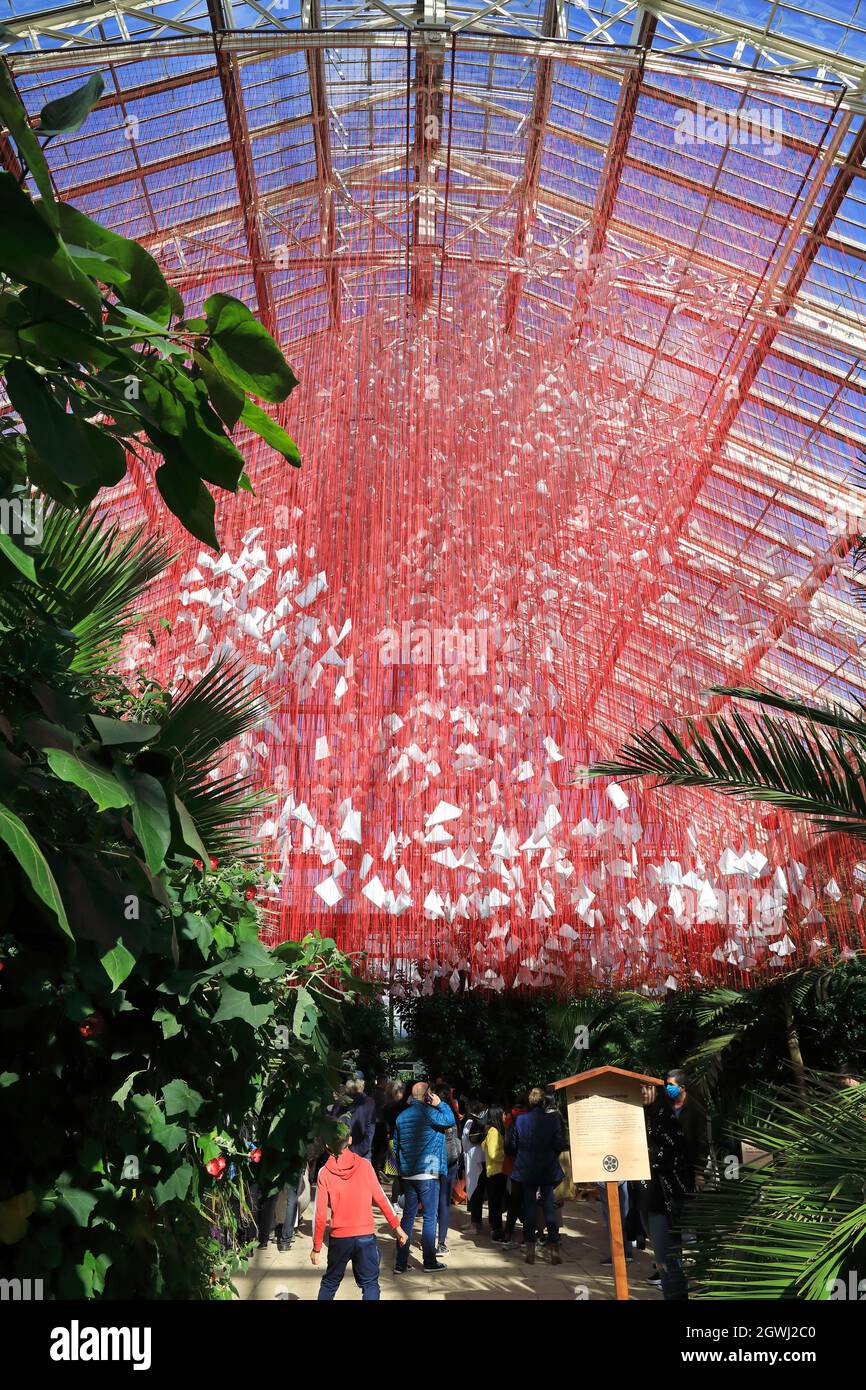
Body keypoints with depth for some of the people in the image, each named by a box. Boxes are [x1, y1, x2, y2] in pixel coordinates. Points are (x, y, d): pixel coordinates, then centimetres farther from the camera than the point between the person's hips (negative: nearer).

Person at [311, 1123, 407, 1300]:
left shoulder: (325, 1172, -7)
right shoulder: (364, 1165, -5)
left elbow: (320, 1214, -6)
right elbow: (380, 1198, -3)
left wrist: (316, 1247, 4)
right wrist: (397, 1227, 5)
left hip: (339, 1238, 1)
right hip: (366, 1236, -1)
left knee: (330, 1282, 20)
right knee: (370, 1283, 8)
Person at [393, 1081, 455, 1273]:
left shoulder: (401, 1116, 9)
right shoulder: (428, 1112, -13)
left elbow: (396, 1146, 15)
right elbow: (450, 1120, -11)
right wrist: (440, 1104, -1)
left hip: (407, 1175, 6)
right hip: (427, 1173, -6)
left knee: (408, 1217, 10)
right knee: (430, 1217, 5)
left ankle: (401, 1263, 11)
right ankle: (429, 1262, 11)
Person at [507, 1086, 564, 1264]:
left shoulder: (519, 1120, -8)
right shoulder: (553, 1119, -11)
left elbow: (512, 1145, -1)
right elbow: (560, 1144, -6)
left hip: (526, 1170, 1)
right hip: (548, 1170, -1)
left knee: (529, 1208, 8)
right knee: (549, 1208, 7)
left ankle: (530, 1251, 11)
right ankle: (554, 1249, 6)